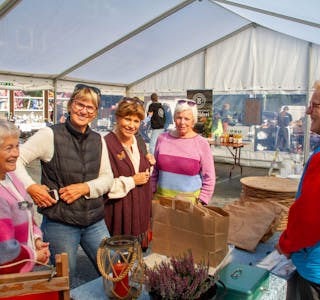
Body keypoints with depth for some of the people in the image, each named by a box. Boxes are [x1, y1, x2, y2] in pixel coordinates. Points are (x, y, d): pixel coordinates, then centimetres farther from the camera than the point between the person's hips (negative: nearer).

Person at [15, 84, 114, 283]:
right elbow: (16, 160, -8)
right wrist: (31, 187, -20)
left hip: (95, 221, 4)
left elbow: (107, 178, 6)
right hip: (59, 222, -4)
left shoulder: (98, 141, 6)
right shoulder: (50, 135, -8)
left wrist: (84, 188, -11)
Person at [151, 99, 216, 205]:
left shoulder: (202, 143, -8)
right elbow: (154, 171, 9)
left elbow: (209, 178, -4)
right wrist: (151, 194, 8)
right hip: (161, 198, 3)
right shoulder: (162, 138, 1)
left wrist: (200, 202, -5)